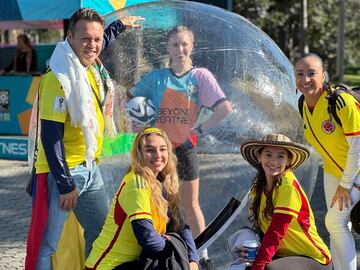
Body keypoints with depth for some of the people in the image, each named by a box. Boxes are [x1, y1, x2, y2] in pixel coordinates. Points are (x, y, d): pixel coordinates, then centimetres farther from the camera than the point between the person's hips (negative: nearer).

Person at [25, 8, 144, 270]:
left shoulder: (94, 69, 6)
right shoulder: (59, 78, -20)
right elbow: (50, 136, -21)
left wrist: (119, 27, 41)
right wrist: (65, 185, -21)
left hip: (89, 169, 9)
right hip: (62, 170, -9)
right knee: (46, 244, -8)